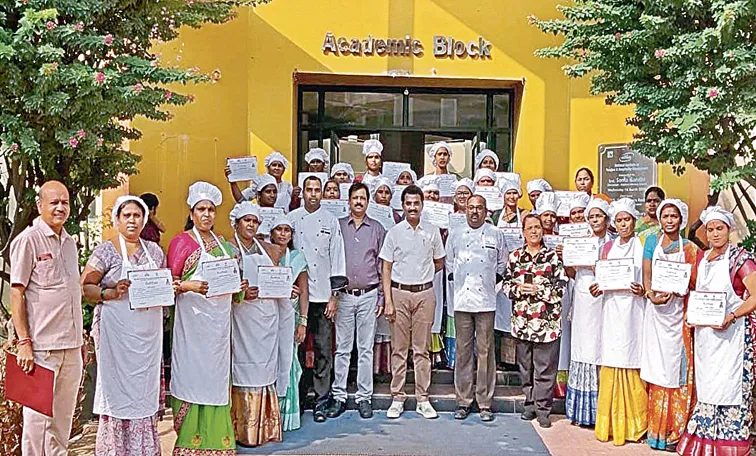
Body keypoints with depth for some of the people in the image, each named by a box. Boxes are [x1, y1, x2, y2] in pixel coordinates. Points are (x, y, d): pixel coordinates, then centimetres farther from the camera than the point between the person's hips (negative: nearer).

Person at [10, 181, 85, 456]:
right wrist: (24, 343, -15)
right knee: (38, 416, 1)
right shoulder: (28, 240, -7)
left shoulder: (69, 242, 14)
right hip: (41, 346, -7)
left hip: (71, 347, 7)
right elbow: (16, 294, -10)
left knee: (64, 416, 13)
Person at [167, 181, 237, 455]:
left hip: (220, 318, 6)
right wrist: (190, 285, -23)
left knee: (216, 374, 9)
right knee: (193, 373, -4)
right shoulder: (182, 241, -3)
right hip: (194, 317, -6)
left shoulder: (221, 242, 15)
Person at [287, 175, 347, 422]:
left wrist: (335, 295, 0)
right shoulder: (292, 218, 6)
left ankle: (321, 401, 9)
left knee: (323, 350, 1)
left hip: (322, 295, 0)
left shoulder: (331, 221, 5)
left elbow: (337, 259, 4)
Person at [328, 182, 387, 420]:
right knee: (342, 348, 3)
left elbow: (382, 265, 8)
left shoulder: (377, 229, 8)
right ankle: (339, 396, 10)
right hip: (343, 295, 0)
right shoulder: (338, 226, 7)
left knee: (366, 349, 4)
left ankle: (364, 397, 11)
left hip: (368, 295, 0)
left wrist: (381, 298, 4)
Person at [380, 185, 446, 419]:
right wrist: (388, 301, -6)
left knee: (422, 349, 5)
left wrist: (421, 275, 6)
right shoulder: (394, 232, 3)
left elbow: (439, 263, 17)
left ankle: (423, 400, 12)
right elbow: (386, 269, 1)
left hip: (425, 294, 1)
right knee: (398, 349, 3)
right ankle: (397, 399, 11)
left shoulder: (432, 231, 7)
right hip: (399, 294, -1)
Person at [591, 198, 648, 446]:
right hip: (612, 311, 3)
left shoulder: (643, 246, 3)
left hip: (634, 310, -3)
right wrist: (597, 288, -3)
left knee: (632, 365, -2)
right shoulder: (608, 247, 14)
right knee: (611, 364, 2)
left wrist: (643, 291, -17)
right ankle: (611, 424, 11)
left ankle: (634, 425, 9)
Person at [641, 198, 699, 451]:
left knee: (677, 365, -1)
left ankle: (675, 429, 8)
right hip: (656, 308, 1)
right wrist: (651, 295, -14)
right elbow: (646, 274, 4)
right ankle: (655, 428, 13)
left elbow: (693, 283, 3)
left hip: (679, 309, -1)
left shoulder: (689, 248, 6)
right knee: (656, 365, 3)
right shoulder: (652, 241, 9)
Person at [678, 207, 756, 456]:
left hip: (731, 331, -6)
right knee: (706, 386, 11)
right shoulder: (702, 258, 11)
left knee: (730, 385, -3)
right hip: (704, 331, 6)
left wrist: (730, 317, -25)